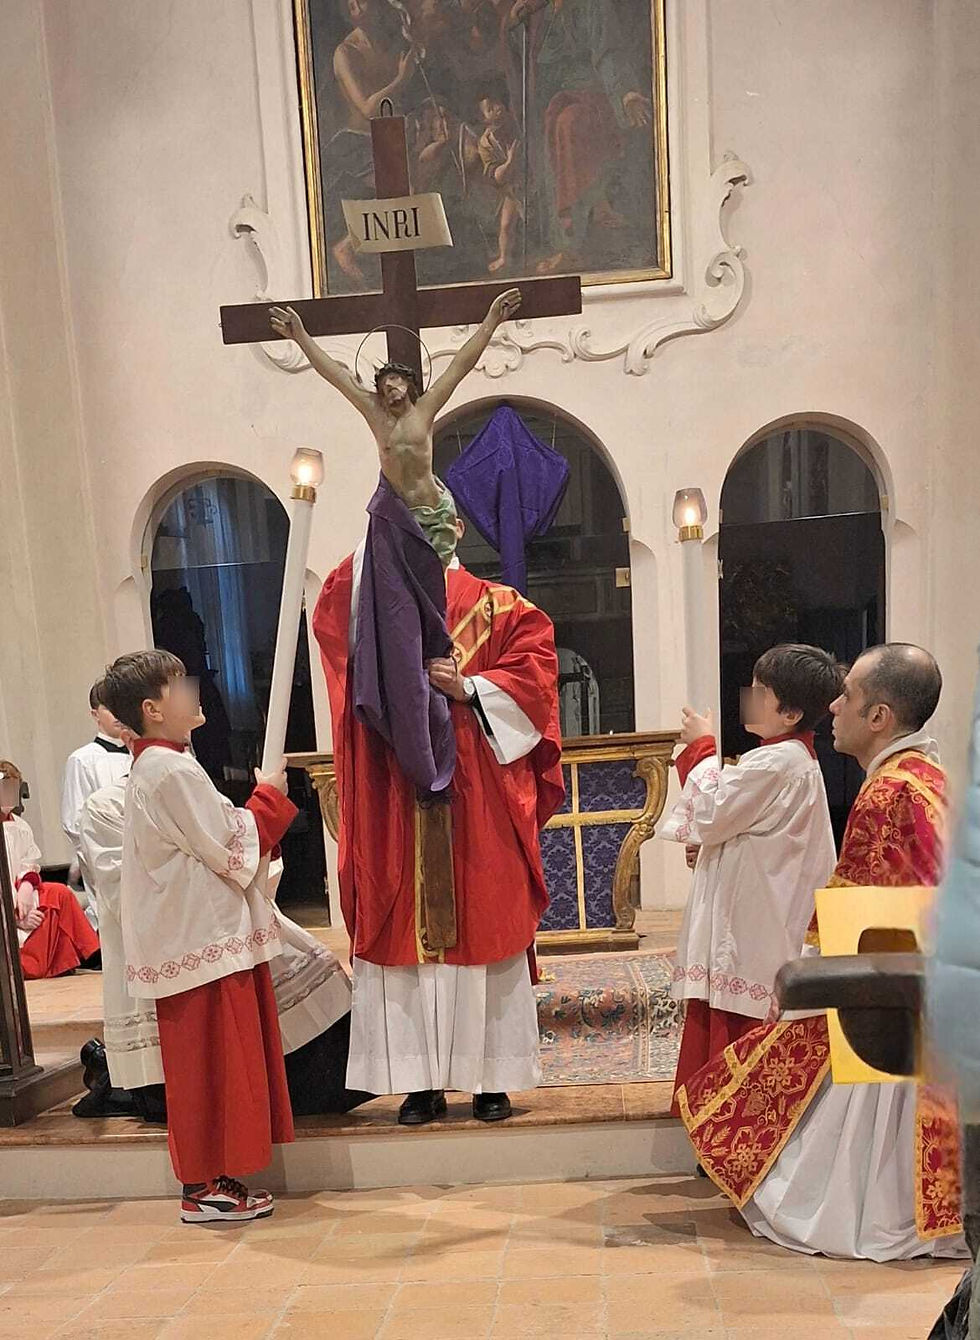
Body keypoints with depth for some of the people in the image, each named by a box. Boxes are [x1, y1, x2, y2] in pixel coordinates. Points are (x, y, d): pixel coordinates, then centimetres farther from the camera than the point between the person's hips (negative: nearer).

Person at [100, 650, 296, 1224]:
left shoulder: (150, 769, 14)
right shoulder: (175, 771, -18)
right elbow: (230, 849, -17)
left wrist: (259, 807, 9)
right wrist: (269, 798, -5)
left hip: (189, 938, 10)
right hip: (206, 940, -10)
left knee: (205, 1064, 15)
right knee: (214, 1062, 0)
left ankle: (208, 1177, 25)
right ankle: (206, 1187, 10)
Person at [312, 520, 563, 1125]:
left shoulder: (496, 605, 7)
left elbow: (534, 660, -4)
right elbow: (333, 620, -10)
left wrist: (470, 688, -16)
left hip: (479, 799, -1)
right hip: (399, 801, 2)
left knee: (485, 925, 3)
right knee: (407, 931, 4)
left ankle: (493, 1078, 16)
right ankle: (423, 1080, 15)